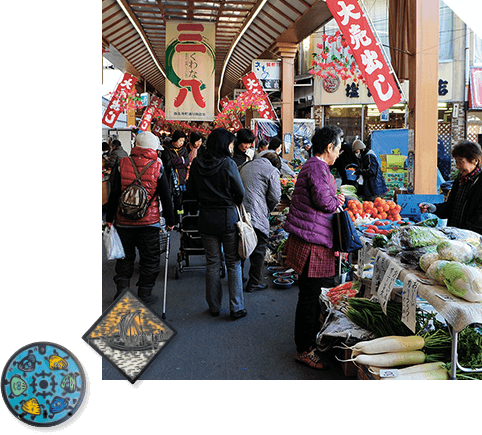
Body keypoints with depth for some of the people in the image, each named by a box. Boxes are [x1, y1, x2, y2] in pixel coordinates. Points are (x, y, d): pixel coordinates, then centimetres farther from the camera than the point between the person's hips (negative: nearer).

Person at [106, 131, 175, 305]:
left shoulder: (122, 164, -3)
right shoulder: (157, 168, -7)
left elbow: (114, 194, -1)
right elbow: (166, 197, -2)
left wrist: (109, 217, 7)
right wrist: (170, 221, 7)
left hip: (124, 221, 2)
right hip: (149, 222, -2)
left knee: (125, 256, 16)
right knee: (149, 258, 10)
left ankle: (122, 291, 19)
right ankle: (145, 295, 16)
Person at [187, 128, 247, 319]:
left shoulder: (196, 163, 0)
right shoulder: (228, 164, -13)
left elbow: (191, 191, 8)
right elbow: (240, 192, -8)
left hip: (206, 218, 4)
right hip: (228, 217, -4)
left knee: (212, 263, 13)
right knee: (233, 263, 7)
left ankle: (214, 307, 22)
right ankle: (236, 308, 12)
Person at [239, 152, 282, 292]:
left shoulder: (245, 167, 19)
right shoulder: (272, 171, -2)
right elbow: (275, 197, -8)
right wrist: (269, 210, 11)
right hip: (257, 216, -7)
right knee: (258, 249, 5)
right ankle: (254, 283, 11)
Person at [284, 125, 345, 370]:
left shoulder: (311, 166, 18)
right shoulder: (318, 168, -16)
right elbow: (323, 201, -24)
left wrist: (333, 198, 9)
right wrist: (336, 201, -4)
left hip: (309, 239, 11)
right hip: (312, 242, -11)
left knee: (311, 293, 19)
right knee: (309, 297, -1)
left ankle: (311, 339, 33)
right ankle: (304, 350, 11)